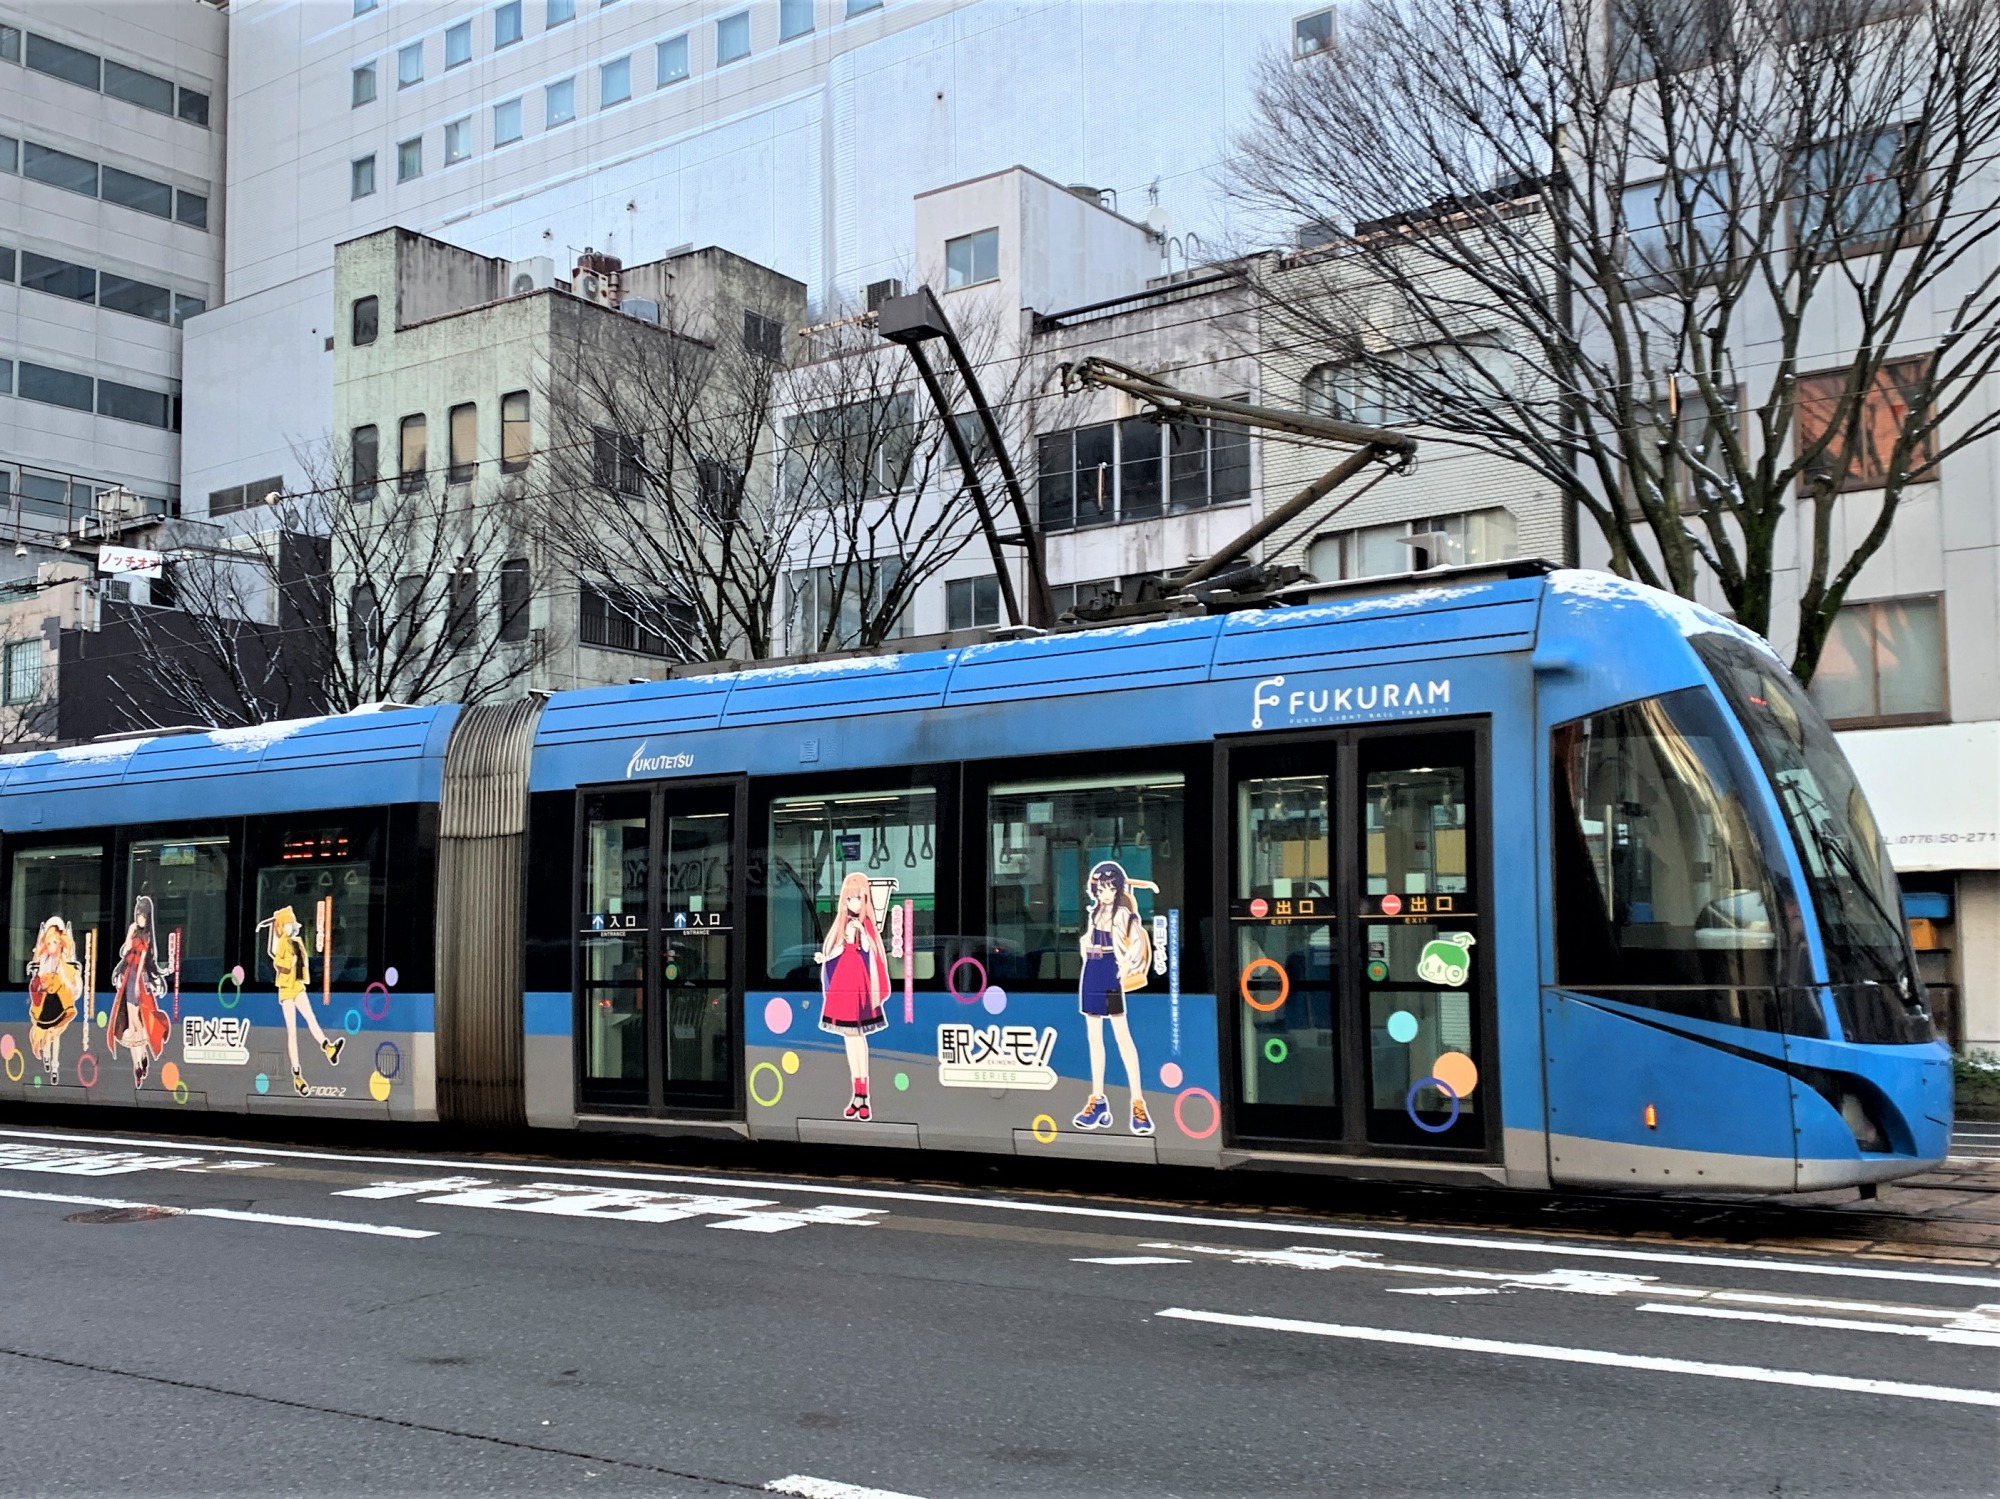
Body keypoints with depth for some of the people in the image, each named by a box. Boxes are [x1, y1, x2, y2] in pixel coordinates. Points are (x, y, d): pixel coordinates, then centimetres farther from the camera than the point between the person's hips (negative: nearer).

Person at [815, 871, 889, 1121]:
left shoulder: (866, 925, -6)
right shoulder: (842, 924, 9)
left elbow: (871, 954, -13)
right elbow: (837, 950, 12)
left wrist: (861, 935, -26)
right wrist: (823, 957, -6)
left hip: (860, 982, -6)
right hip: (842, 982, 6)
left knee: (858, 1036, -8)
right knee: (848, 1037, 9)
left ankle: (864, 1095, -4)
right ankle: (857, 1094, 16)